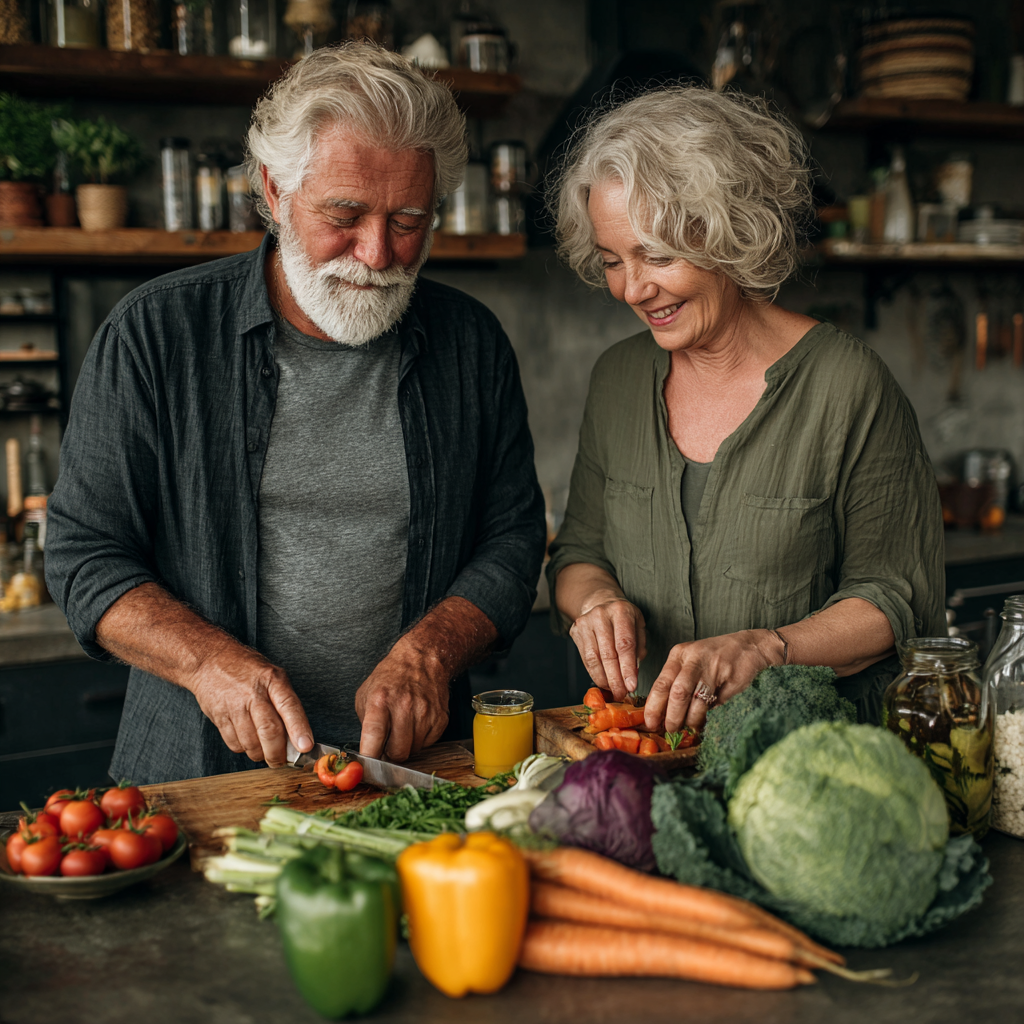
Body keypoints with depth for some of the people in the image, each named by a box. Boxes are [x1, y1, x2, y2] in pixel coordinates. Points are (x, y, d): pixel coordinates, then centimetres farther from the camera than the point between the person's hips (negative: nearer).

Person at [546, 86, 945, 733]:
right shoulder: (618, 378, 8)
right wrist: (594, 598, -7)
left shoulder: (848, 385, -8)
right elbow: (578, 552, 15)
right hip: (639, 744, 3)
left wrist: (761, 649, -19)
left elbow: (899, 601, -5)